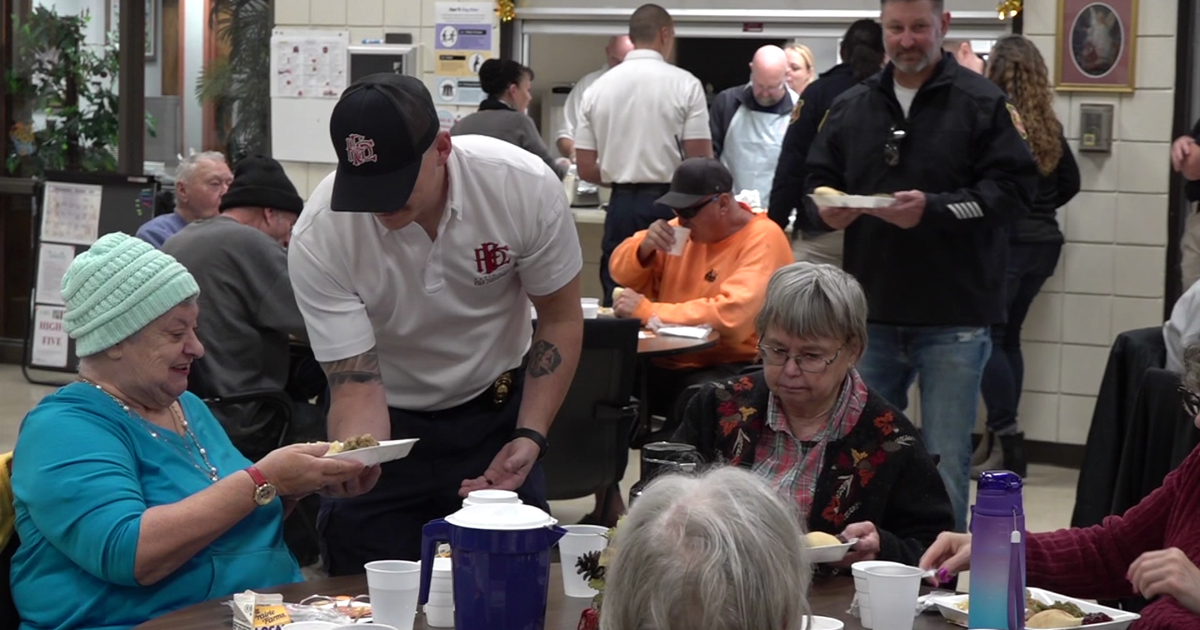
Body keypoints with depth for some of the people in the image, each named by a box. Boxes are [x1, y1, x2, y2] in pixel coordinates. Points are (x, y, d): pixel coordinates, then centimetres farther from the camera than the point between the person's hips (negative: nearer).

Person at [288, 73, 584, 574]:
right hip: (387, 423, -1)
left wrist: (529, 438, -16)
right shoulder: (318, 238, -26)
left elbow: (560, 319, -7)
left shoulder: (524, 187, -23)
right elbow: (356, 385, -23)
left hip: (495, 411, 1)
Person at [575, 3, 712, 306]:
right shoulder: (684, 84, -6)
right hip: (670, 204, -3)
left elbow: (587, 169, 6)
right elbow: (701, 162, -9)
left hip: (622, 205, 3)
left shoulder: (599, 87, 5)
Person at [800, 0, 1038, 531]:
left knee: (945, 468, 1)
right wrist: (827, 210, -9)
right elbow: (816, 189, 15)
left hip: (954, 320, -4)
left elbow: (1015, 189, -11)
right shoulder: (850, 108, 12)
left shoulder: (982, 103, -2)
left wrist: (933, 209, -21)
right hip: (872, 313, 4)